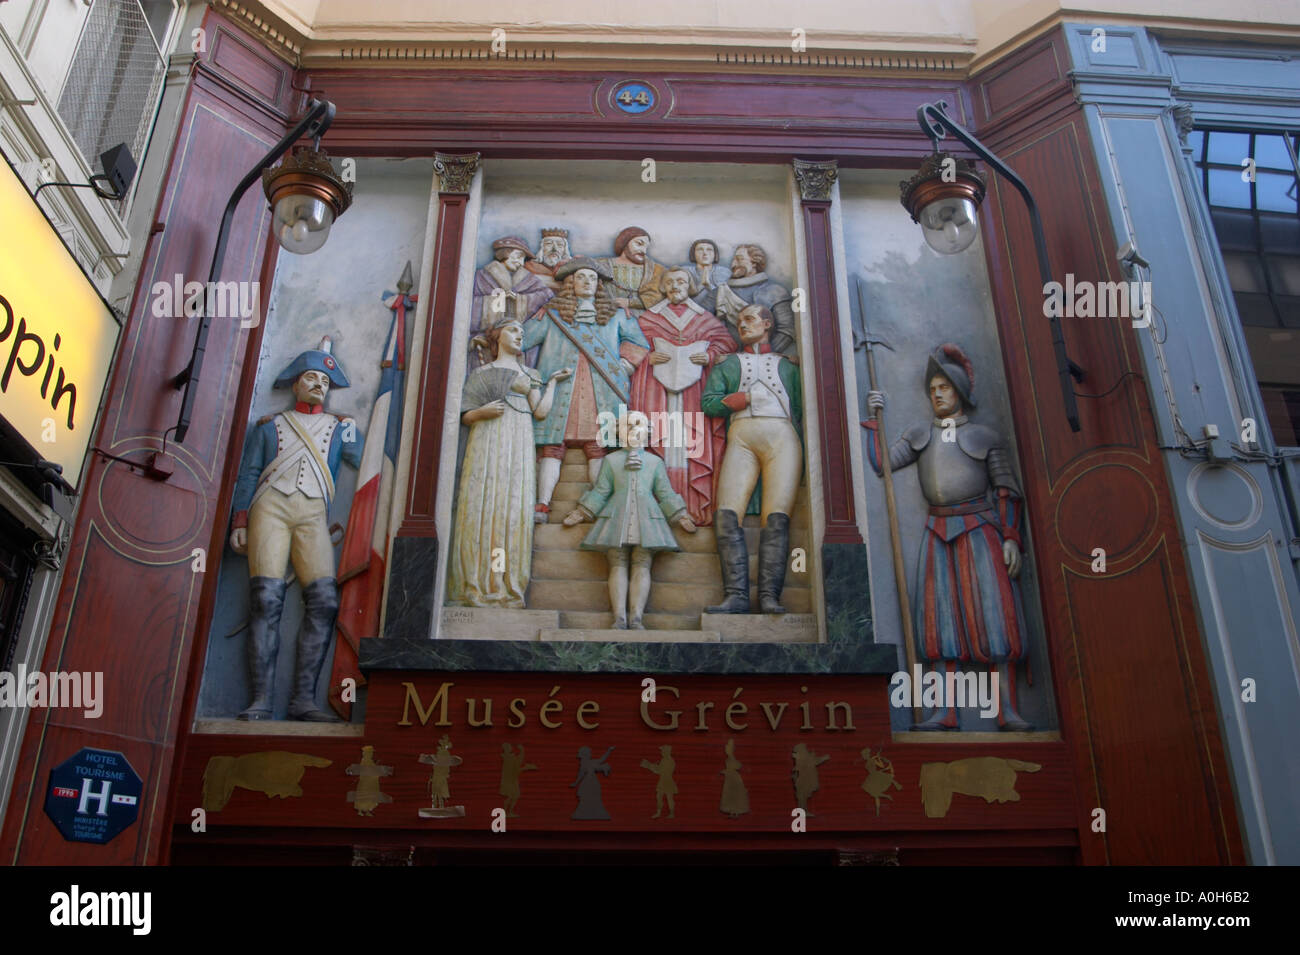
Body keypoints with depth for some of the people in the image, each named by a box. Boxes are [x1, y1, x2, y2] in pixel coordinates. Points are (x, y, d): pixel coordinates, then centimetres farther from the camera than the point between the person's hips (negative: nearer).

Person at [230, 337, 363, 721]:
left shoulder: (339, 426, 24)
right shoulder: (269, 425, 22)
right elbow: (247, 475, 16)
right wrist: (240, 523, 5)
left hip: (313, 515, 1)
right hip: (270, 506, -1)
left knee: (324, 599, -16)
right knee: (266, 597, -15)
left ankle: (304, 697, -15)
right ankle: (261, 699, -16)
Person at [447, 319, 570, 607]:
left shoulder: (530, 375, 22)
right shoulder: (480, 373, 17)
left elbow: (541, 412, 9)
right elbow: (466, 416, 10)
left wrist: (553, 381, 13)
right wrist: (482, 411, -10)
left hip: (518, 445, 2)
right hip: (486, 442, -1)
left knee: (513, 507, -8)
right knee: (480, 507, -11)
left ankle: (508, 588, -10)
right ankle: (476, 587, -11)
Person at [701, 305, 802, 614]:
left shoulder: (787, 365, 28)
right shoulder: (728, 363, 29)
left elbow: (801, 410, 18)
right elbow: (709, 403, 13)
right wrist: (749, 397, 0)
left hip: (782, 436, -1)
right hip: (741, 436, 1)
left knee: (777, 517, -18)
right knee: (727, 514, -19)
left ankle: (769, 596, -24)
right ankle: (737, 595, -23)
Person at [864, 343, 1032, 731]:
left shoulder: (985, 437, 7)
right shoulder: (919, 435, 17)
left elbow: (1007, 490, 2)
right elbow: (881, 463, 6)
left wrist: (1011, 537, -8)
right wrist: (874, 419, 2)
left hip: (980, 529, -3)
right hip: (938, 532, 3)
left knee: (994, 611, -10)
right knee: (941, 615, -4)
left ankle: (1007, 710, -10)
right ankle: (946, 711, -5)